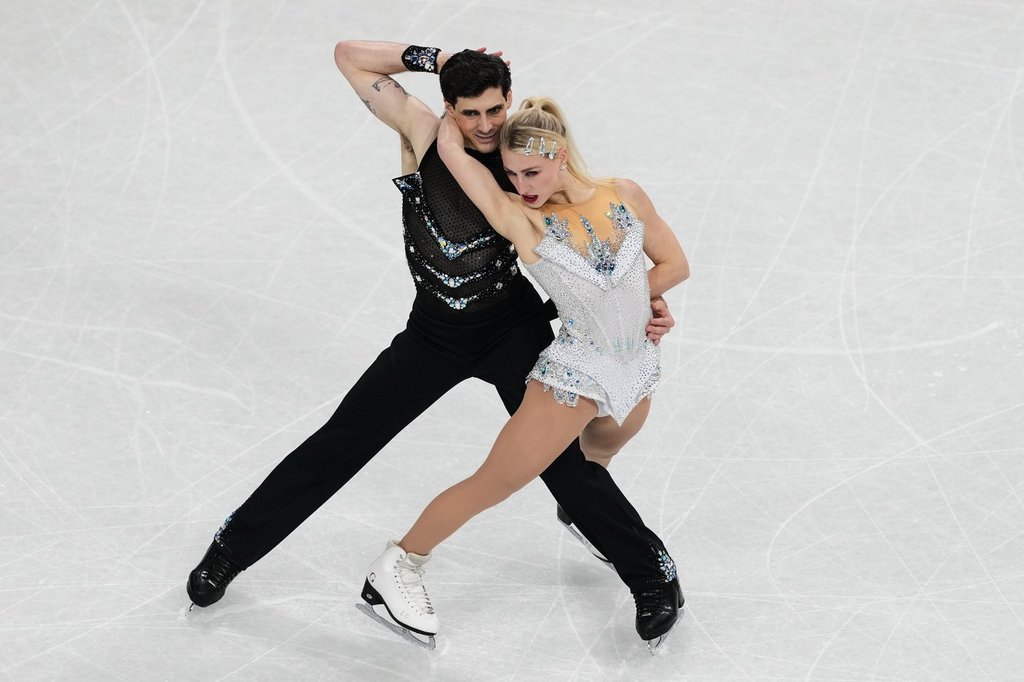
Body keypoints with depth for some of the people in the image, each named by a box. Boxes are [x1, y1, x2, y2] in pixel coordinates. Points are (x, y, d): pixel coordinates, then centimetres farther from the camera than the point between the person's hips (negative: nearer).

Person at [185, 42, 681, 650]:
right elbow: (350, 55, -10)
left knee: (565, 462, -1)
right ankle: (233, 548, 19)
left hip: (516, 331, -1)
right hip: (434, 334, 1)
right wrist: (439, 58, -18)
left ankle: (648, 571, 19)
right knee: (340, 445, 4)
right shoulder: (424, 133, -13)